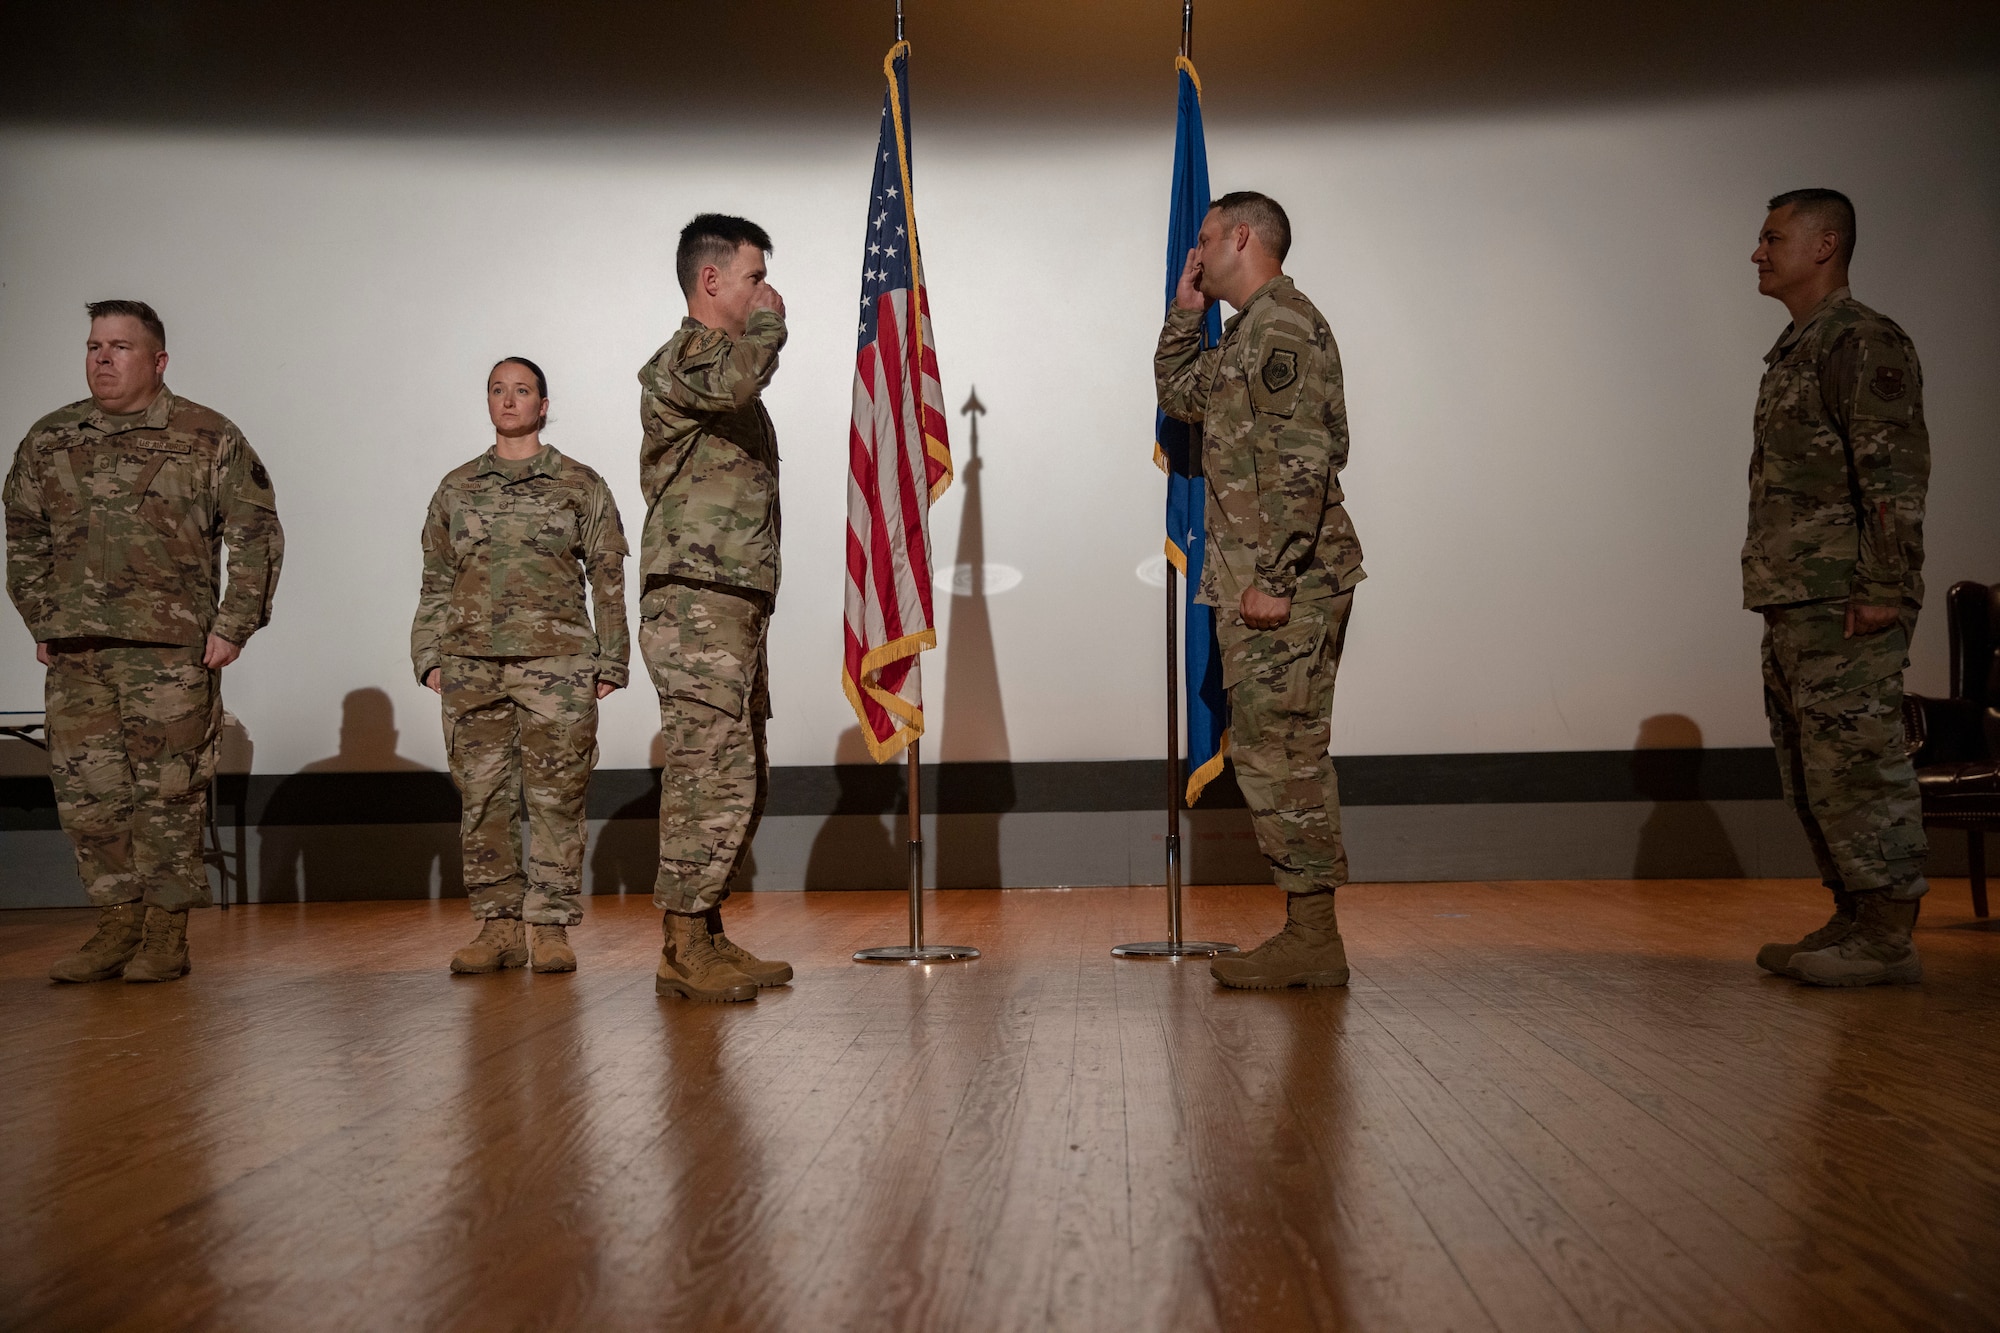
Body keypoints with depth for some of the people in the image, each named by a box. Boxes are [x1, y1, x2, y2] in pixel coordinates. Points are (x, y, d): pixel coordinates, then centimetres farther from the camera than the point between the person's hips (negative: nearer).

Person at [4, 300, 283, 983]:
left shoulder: (209, 438, 1)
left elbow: (257, 535, 0)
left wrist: (232, 627, -5)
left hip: (172, 650, -4)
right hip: (74, 652, 4)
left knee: (169, 792, -1)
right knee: (85, 792, 5)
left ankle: (167, 932, 9)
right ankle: (118, 925, 17)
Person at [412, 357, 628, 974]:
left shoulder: (581, 486, 8)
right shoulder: (456, 488, 15)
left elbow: (609, 581, 6)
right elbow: (435, 582, 17)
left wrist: (609, 662, 0)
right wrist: (430, 656, 8)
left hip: (556, 664, -2)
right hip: (471, 665, 3)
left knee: (556, 797, -3)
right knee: (482, 797, 3)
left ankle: (551, 927, 5)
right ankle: (498, 925, 11)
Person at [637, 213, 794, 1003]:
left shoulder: (729, 369, 24)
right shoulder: (678, 362, -7)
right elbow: (730, 381, -32)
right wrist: (770, 320, -12)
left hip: (734, 610, 10)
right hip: (695, 607, -10)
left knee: (734, 781, 11)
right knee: (713, 777, -10)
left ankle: (705, 938, 19)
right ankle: (682, 951, -3)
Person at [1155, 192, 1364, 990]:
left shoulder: (1281, 325, -11)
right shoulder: (1249, 333, 20)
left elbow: (1302, 461, -20)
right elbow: (1178, 395, 34)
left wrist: (1272, 578, -23)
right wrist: (1185, 311, 23)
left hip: (1283, 584, -10)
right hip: (1265, 580, 10)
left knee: (1277, 752, -7)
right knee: (1283, 752, 11)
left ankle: (1312, 941, 0)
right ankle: (1309, 933, 18)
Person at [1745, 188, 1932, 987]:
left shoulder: (1864, 341, -7)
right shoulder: (1793, 352, 20)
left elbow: (1897, 473, -15)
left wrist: (1883, 589, -20)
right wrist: (1778, 594, 17)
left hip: (1845, 604, -10)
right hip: (1792, 601, 10)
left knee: (1855, 763, -6)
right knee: (1808, 769, 12)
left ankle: (1888, 937, 2)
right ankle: (1852, 920, 20)